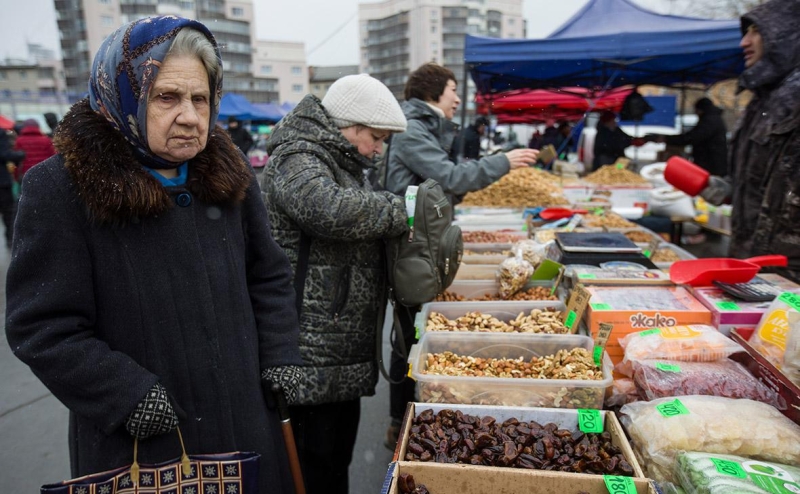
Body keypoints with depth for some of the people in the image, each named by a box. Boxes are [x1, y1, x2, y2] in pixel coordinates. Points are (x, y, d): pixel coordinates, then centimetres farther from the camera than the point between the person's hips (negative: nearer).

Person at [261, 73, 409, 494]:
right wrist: (400, 211, -19)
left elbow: (362, 215, 24)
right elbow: (332, 210, -33)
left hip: (342, 342, 10)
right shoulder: (298, 160, -13)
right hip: (312, 349, -9)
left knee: (340, 448, 19)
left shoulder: (341, 160, 18)